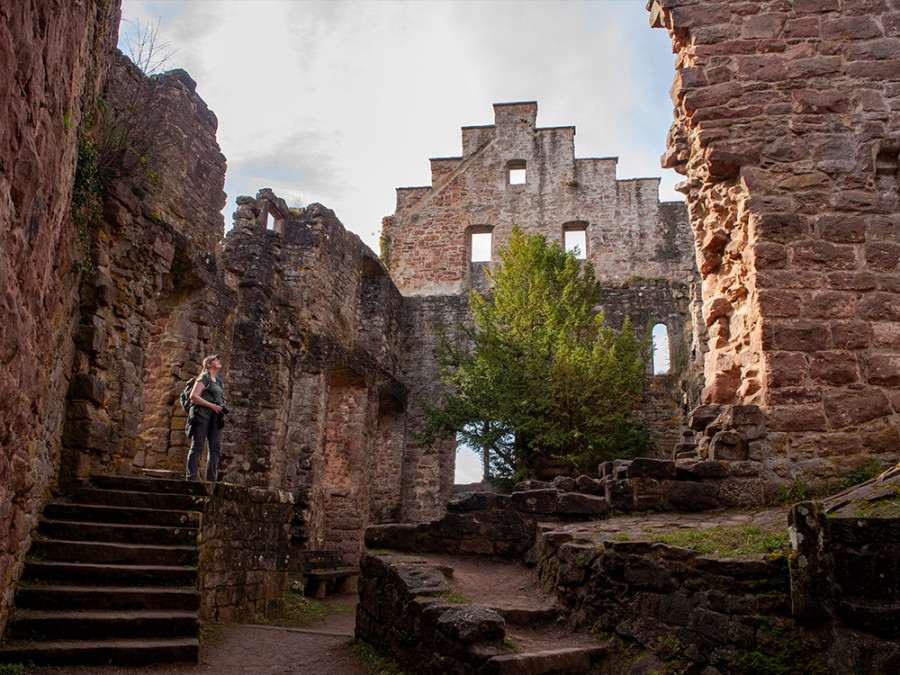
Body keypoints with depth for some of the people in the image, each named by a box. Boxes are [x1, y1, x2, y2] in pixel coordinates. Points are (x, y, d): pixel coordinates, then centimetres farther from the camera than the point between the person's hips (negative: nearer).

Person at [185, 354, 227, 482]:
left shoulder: (218, 380, 23)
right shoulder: (204, 377, -1)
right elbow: (193, 396, -11)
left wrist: (222, 409, 13)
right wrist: (212, 406, -14)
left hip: (215, 418, 8)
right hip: (202, 415, -8)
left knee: (215, 447, 1)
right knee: (198, 446, -7)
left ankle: (211, 479, 4)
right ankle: (192, 477, -6)